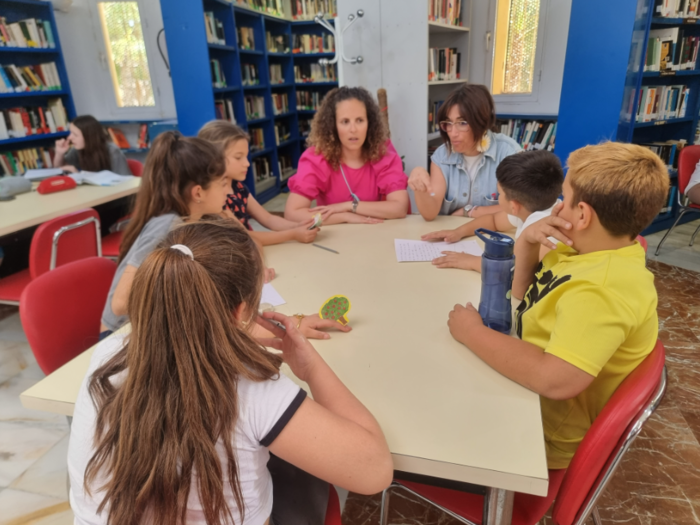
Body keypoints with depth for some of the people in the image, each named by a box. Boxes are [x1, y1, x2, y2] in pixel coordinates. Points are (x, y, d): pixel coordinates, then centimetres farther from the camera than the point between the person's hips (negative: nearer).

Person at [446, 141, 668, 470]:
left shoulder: (605, 289, -32)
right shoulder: (587, 251, -2)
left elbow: (556, 380, -42)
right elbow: (524, 298, 9)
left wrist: (472, 332, -30)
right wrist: (526, 243, -9)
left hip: (544, 435, -8)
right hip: (527, 397, 8)